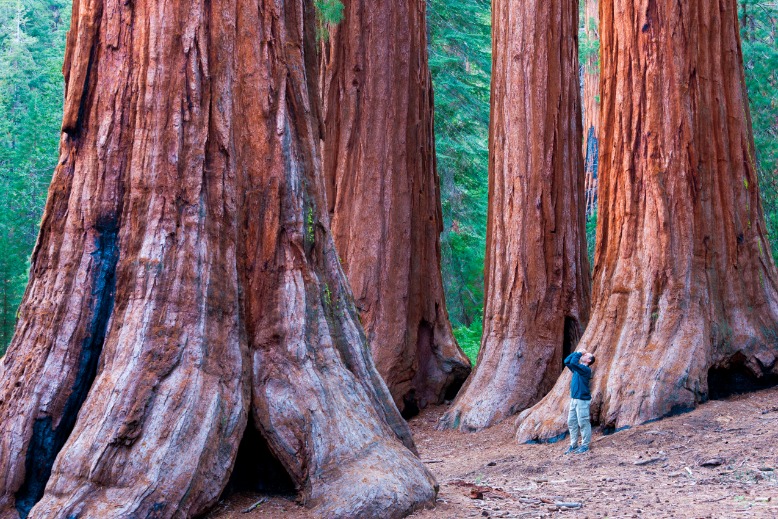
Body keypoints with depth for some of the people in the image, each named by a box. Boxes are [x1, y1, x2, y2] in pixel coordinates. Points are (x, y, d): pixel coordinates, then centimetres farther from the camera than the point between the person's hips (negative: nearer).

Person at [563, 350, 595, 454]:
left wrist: (579, 354, -9)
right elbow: (567, 361, 16)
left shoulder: (586, 369, -13)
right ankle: (573, 444, 19)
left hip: (582, 400, -9)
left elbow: (573, 362, -25)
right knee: (571, 422, 11)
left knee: (583, 423, -2)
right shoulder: (577, 368, 12)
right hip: (574, 399, 9)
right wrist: (577, 353, 9)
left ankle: (585, 445, 6)